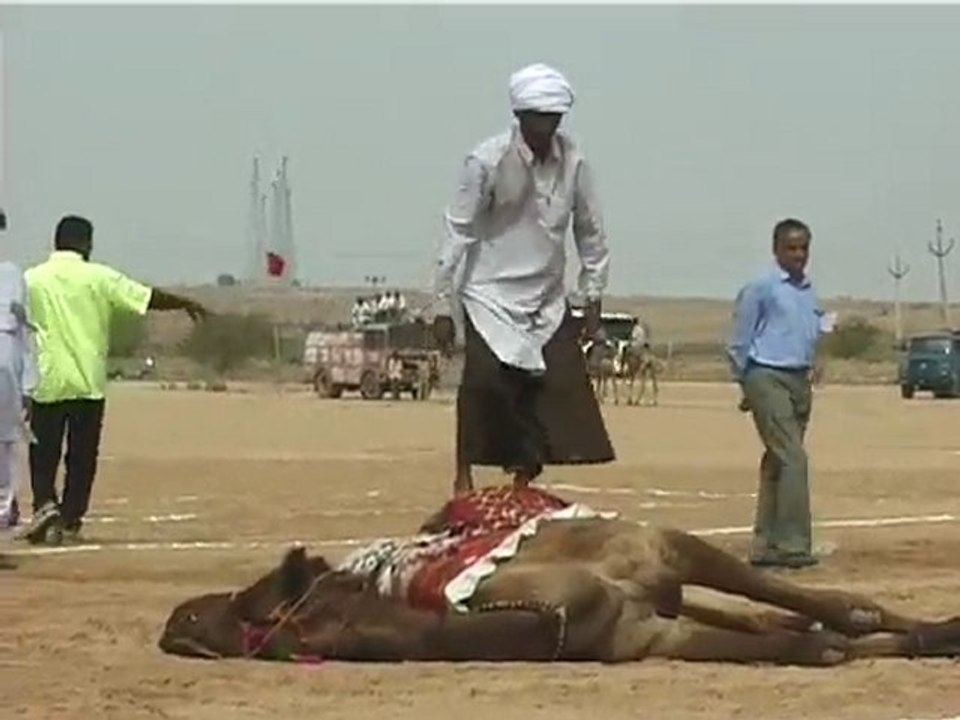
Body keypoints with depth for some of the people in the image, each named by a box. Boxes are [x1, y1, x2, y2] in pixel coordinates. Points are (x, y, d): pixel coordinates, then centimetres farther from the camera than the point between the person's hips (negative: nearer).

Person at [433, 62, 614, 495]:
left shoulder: (572, 160, -4)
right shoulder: (487, 161, -14)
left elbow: (590, 229, 7)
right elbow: (459, 230, -8)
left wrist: (593, 295, 9)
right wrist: (444, 299, -8)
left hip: (547, 298, 4)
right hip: (491, 294, -4)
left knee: (562, 387, -3)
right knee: (484, 382, -16)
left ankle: (524, 482, 8)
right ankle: (464, 478, -4)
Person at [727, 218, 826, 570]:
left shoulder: (809, 291, 13)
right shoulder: (761, 288, -7)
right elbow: (739, 341, -3)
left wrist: (808, 378, 12)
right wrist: (745, 383, 0)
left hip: (799, 380, 7)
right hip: (768, 378, -7)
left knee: (777, 463, 10)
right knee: (793, 458, -15)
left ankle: (765, 546, 15)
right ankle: (793, 545, -15)